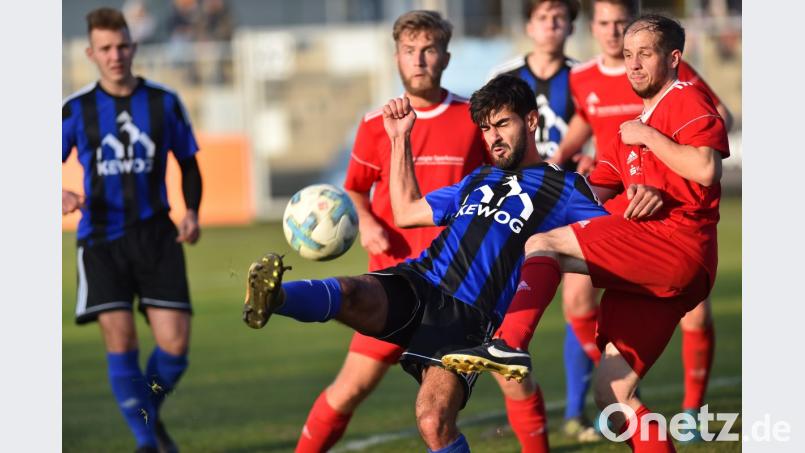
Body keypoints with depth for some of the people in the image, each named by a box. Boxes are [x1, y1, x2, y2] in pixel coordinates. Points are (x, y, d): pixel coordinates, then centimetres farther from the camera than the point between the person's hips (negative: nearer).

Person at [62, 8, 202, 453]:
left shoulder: (164, 102, 4)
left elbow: (188, 162, 15)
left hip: (156, 235, 1)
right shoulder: (77, 110, 1)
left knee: (175, 343, -8)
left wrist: (192, 210, -2)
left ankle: (150, 412, 23)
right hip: (101, 239, -1)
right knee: (120, 340, -11)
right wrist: (61, 196, -18)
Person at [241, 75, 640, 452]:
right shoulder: (478, 180, 31)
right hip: (416, 282, 4)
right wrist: (400, 139, 36)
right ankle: (273, 298, -59)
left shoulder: (562, 188, 12)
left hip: (469, 314, -4)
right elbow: (407, 212, 38)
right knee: (352, 295, -31)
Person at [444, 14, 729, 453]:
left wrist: (647, 137, -8)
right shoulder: (630, 130, 29)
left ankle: (507, 346, -36)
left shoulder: (687, 101, 2)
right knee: (612, 392, 2)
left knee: (544, 245, -17)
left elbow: (706, 169, -16)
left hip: (677, 243, -9)